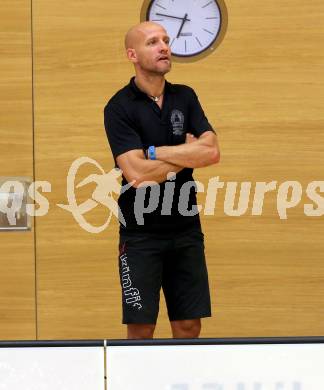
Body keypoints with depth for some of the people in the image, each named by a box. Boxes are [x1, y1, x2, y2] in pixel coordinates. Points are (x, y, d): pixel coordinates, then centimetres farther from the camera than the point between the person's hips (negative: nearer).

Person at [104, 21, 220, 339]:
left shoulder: (185, 97, 7)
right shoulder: (119, 107, -7)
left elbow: (211, 152, -5)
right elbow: (137, 173, -18)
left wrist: (155, 152, -11)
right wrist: (188, 155, -7)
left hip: (186, 229, 4)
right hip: (141, 233, -4)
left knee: (189, 325, 6)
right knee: (141, 327, -2)